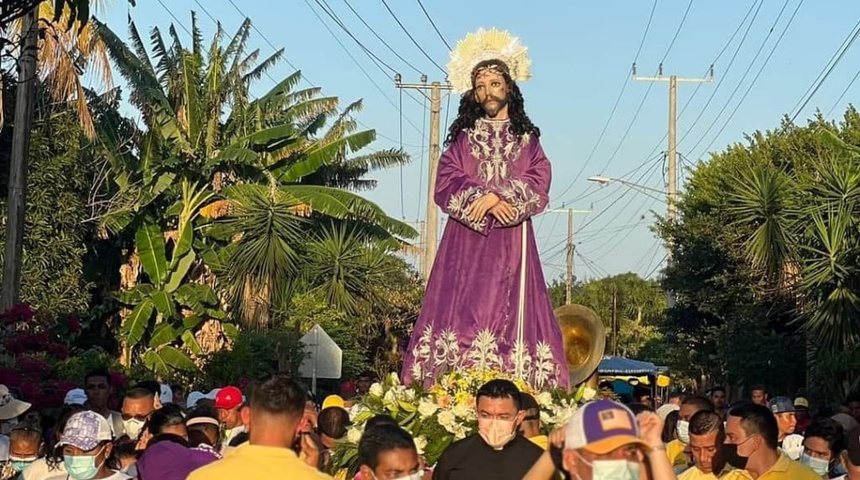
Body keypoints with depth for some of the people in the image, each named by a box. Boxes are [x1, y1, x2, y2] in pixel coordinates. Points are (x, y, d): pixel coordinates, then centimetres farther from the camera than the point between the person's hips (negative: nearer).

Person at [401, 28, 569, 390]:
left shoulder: (527, 139, 14)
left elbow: (539, 186, 0)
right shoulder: (461, 139, 13)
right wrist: (483, 201, -15)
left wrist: (498, 197, -15)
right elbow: (445, 186, 0)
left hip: (511, 241, 0)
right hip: (466, 239, 0)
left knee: (510, 313, -8)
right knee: (462, 310, -10)